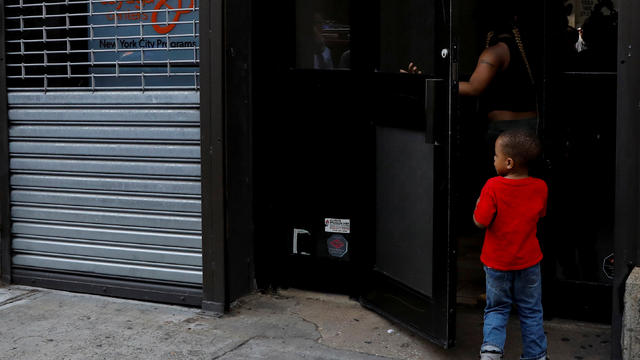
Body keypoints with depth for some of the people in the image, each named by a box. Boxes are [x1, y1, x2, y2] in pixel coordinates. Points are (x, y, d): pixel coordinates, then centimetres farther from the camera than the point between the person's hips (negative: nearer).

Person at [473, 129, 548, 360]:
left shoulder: (493, 187, -20)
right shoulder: (540, 188, -8)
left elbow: (480, 222, -19)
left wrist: (478, 204, -1)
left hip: (497, 262, -2)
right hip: (528, 262, 2)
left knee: (496, 309, 15)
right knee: (531, 311, 16)